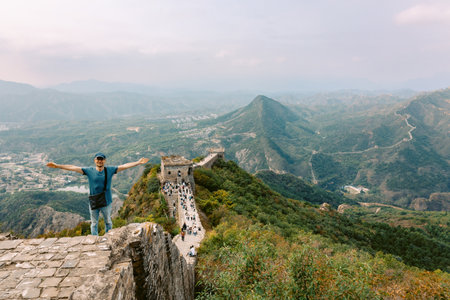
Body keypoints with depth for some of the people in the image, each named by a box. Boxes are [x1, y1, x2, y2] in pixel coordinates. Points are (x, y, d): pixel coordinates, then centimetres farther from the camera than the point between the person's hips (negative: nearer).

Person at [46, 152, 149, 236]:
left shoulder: (110, 170, -5)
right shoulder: (89, 171, -5)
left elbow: (124, 166, -7)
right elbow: (73, 167, -6)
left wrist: (138, 162, -11)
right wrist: (57, 166, -10)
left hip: (107, 202, 0)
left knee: (108, 222, 16)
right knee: (94, 223, 13)